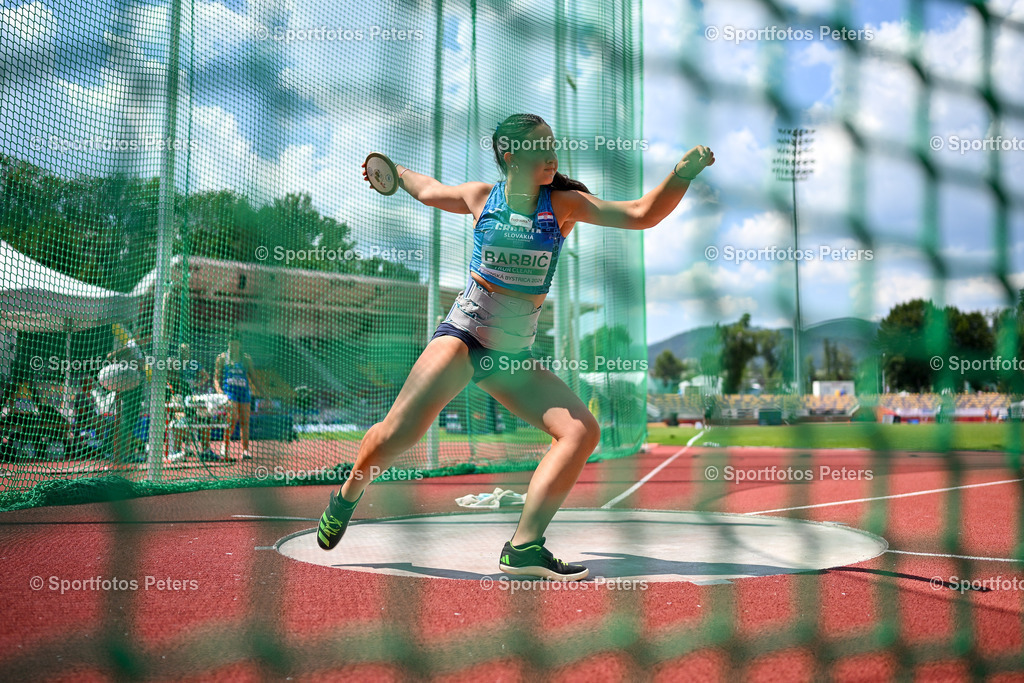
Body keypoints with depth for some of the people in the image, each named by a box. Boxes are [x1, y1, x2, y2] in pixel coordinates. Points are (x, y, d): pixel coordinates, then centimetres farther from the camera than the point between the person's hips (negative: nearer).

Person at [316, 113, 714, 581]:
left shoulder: (564, 204, 1)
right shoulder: (481, 197, 0)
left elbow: (642, 215, -8)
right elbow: (428, 190, 22)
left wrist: (683, 172, -20)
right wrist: (394, 170, 36)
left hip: (514, 354, 3)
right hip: (463, 333, -2)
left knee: (582, 431, -17)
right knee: (395, 435, -14)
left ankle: (523, 549, -14)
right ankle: (347, 497, 20)